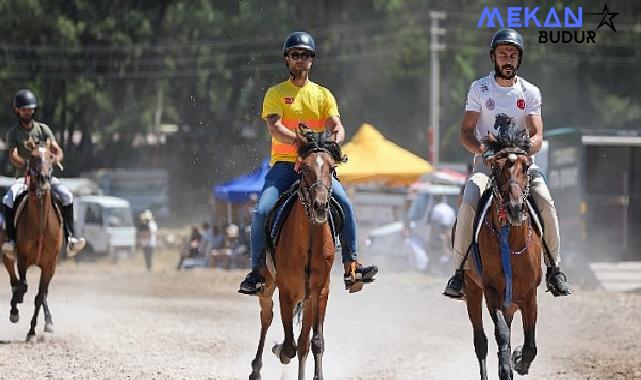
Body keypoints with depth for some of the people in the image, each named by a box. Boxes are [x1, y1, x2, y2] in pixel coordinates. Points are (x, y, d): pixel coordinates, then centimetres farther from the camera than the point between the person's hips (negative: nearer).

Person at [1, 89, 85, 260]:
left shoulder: (43, 129, 9)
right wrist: (27, 164, -34)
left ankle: (70, 237, -24)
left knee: (66, 195, -25)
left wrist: (56, 158, -26)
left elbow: (57, 151, 0)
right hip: (24, 176, -2)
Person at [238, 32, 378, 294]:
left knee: (344, 204, -22)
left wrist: (334, 140, -22)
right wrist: (298, 140, -29)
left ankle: (351, 266, -18)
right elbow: (275, 128, -9)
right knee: (262, 212, -21)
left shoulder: (323, 94, 16)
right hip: (284, 164, -1)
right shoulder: (276, 93, 8)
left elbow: (337, 127, 3)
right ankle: (257, 271, -8)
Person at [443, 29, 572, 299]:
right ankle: (460, 269, -19)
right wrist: (482, 149, -20)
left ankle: (554, 268, -11)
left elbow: (537, 135, -3)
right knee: (468, 204, -29)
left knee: (546, 203, -26)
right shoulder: (479, 89, 4)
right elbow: (466, 132, 1)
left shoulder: (530, 92, 6)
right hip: (487, 162, -1)